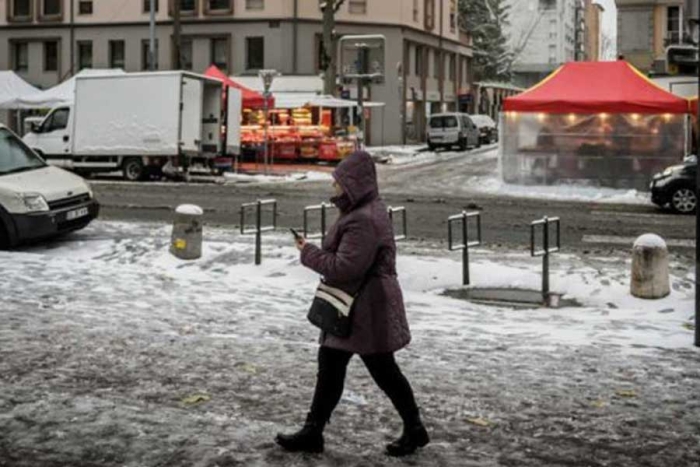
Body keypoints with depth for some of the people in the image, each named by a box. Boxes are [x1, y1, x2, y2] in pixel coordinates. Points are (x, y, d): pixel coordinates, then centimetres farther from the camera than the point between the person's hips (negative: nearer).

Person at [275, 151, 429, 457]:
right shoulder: (362, 212, 10)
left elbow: (344, 267, -27)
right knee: (329, 365, 13)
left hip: (366, 310, -11)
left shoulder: (364, 221, -24)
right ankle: (313, 432, 21)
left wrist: (308, 253, -16)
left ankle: (414, 430, 21)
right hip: (352, 306, 11)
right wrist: (314, 252, 6)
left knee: (383, 371, 4)